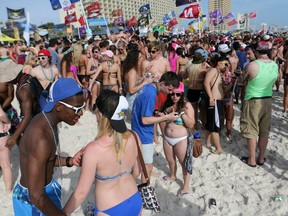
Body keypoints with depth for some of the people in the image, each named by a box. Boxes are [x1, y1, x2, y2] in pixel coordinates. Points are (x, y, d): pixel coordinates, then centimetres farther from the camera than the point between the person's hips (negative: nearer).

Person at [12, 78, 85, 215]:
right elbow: (36, 197, -31)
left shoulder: (47, 121, -5)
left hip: (47, 187, 8)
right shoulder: (40, 139, -34)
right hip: (32, 201, -8)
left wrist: (69, 161, -5)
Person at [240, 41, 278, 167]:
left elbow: (243, 79, -3)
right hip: (268, 100, 5)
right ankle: (261, 158, 27)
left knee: (252, 131, 6)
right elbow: (273, 82, 10)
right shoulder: (275, 65, -2)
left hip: (253, 101, -5)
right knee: (264, 131, 14)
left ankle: (252, 160, 16)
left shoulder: (253, 65, -19)